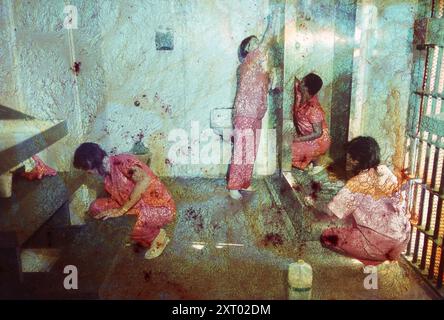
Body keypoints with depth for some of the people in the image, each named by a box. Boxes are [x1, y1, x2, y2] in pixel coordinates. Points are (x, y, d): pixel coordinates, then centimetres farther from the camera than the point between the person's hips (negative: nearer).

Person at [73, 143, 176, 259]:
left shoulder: (122, 161, -17)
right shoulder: (108, 178, 8)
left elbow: (145, 180, -33)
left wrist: (121, 210, -29)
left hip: (161, 208, -8)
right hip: (138, 208, 8)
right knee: (96, 207, 0)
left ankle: (156, 235, -2)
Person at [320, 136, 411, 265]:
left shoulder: (357, 183, -18)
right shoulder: (385, 171, 1)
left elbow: (331, 212, -14)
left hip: (382, 242, -7)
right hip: (402, 236, 7)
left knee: (327, 237, 0)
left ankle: (374, 258, 3)